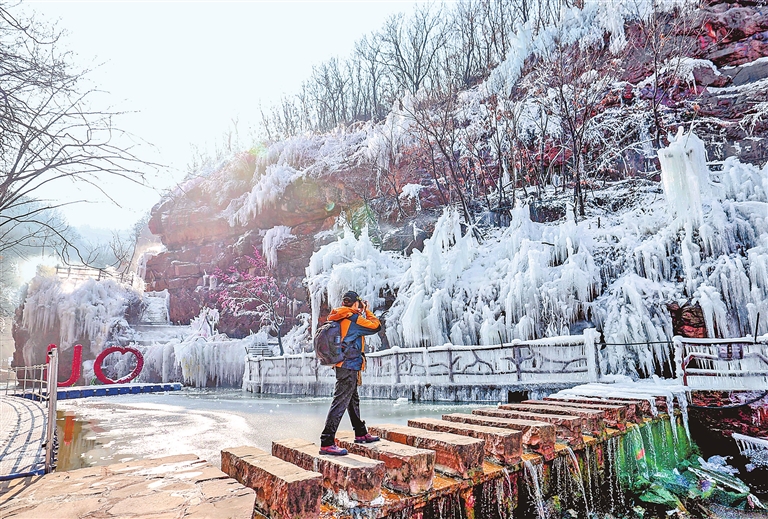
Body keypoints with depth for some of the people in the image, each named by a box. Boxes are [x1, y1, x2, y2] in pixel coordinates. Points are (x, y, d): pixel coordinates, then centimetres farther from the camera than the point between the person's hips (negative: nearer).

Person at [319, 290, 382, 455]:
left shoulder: (339, 319, 10)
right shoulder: (354, 318, -15)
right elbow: (376, 326, -10)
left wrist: (361, 312, 24)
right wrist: (367, 310, 3)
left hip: (343, 366, 10)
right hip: (350, 367, -10)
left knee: (353, 400, 21)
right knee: (340, 402, -10)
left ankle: (361, 433, 36)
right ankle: (327, 443, -9)